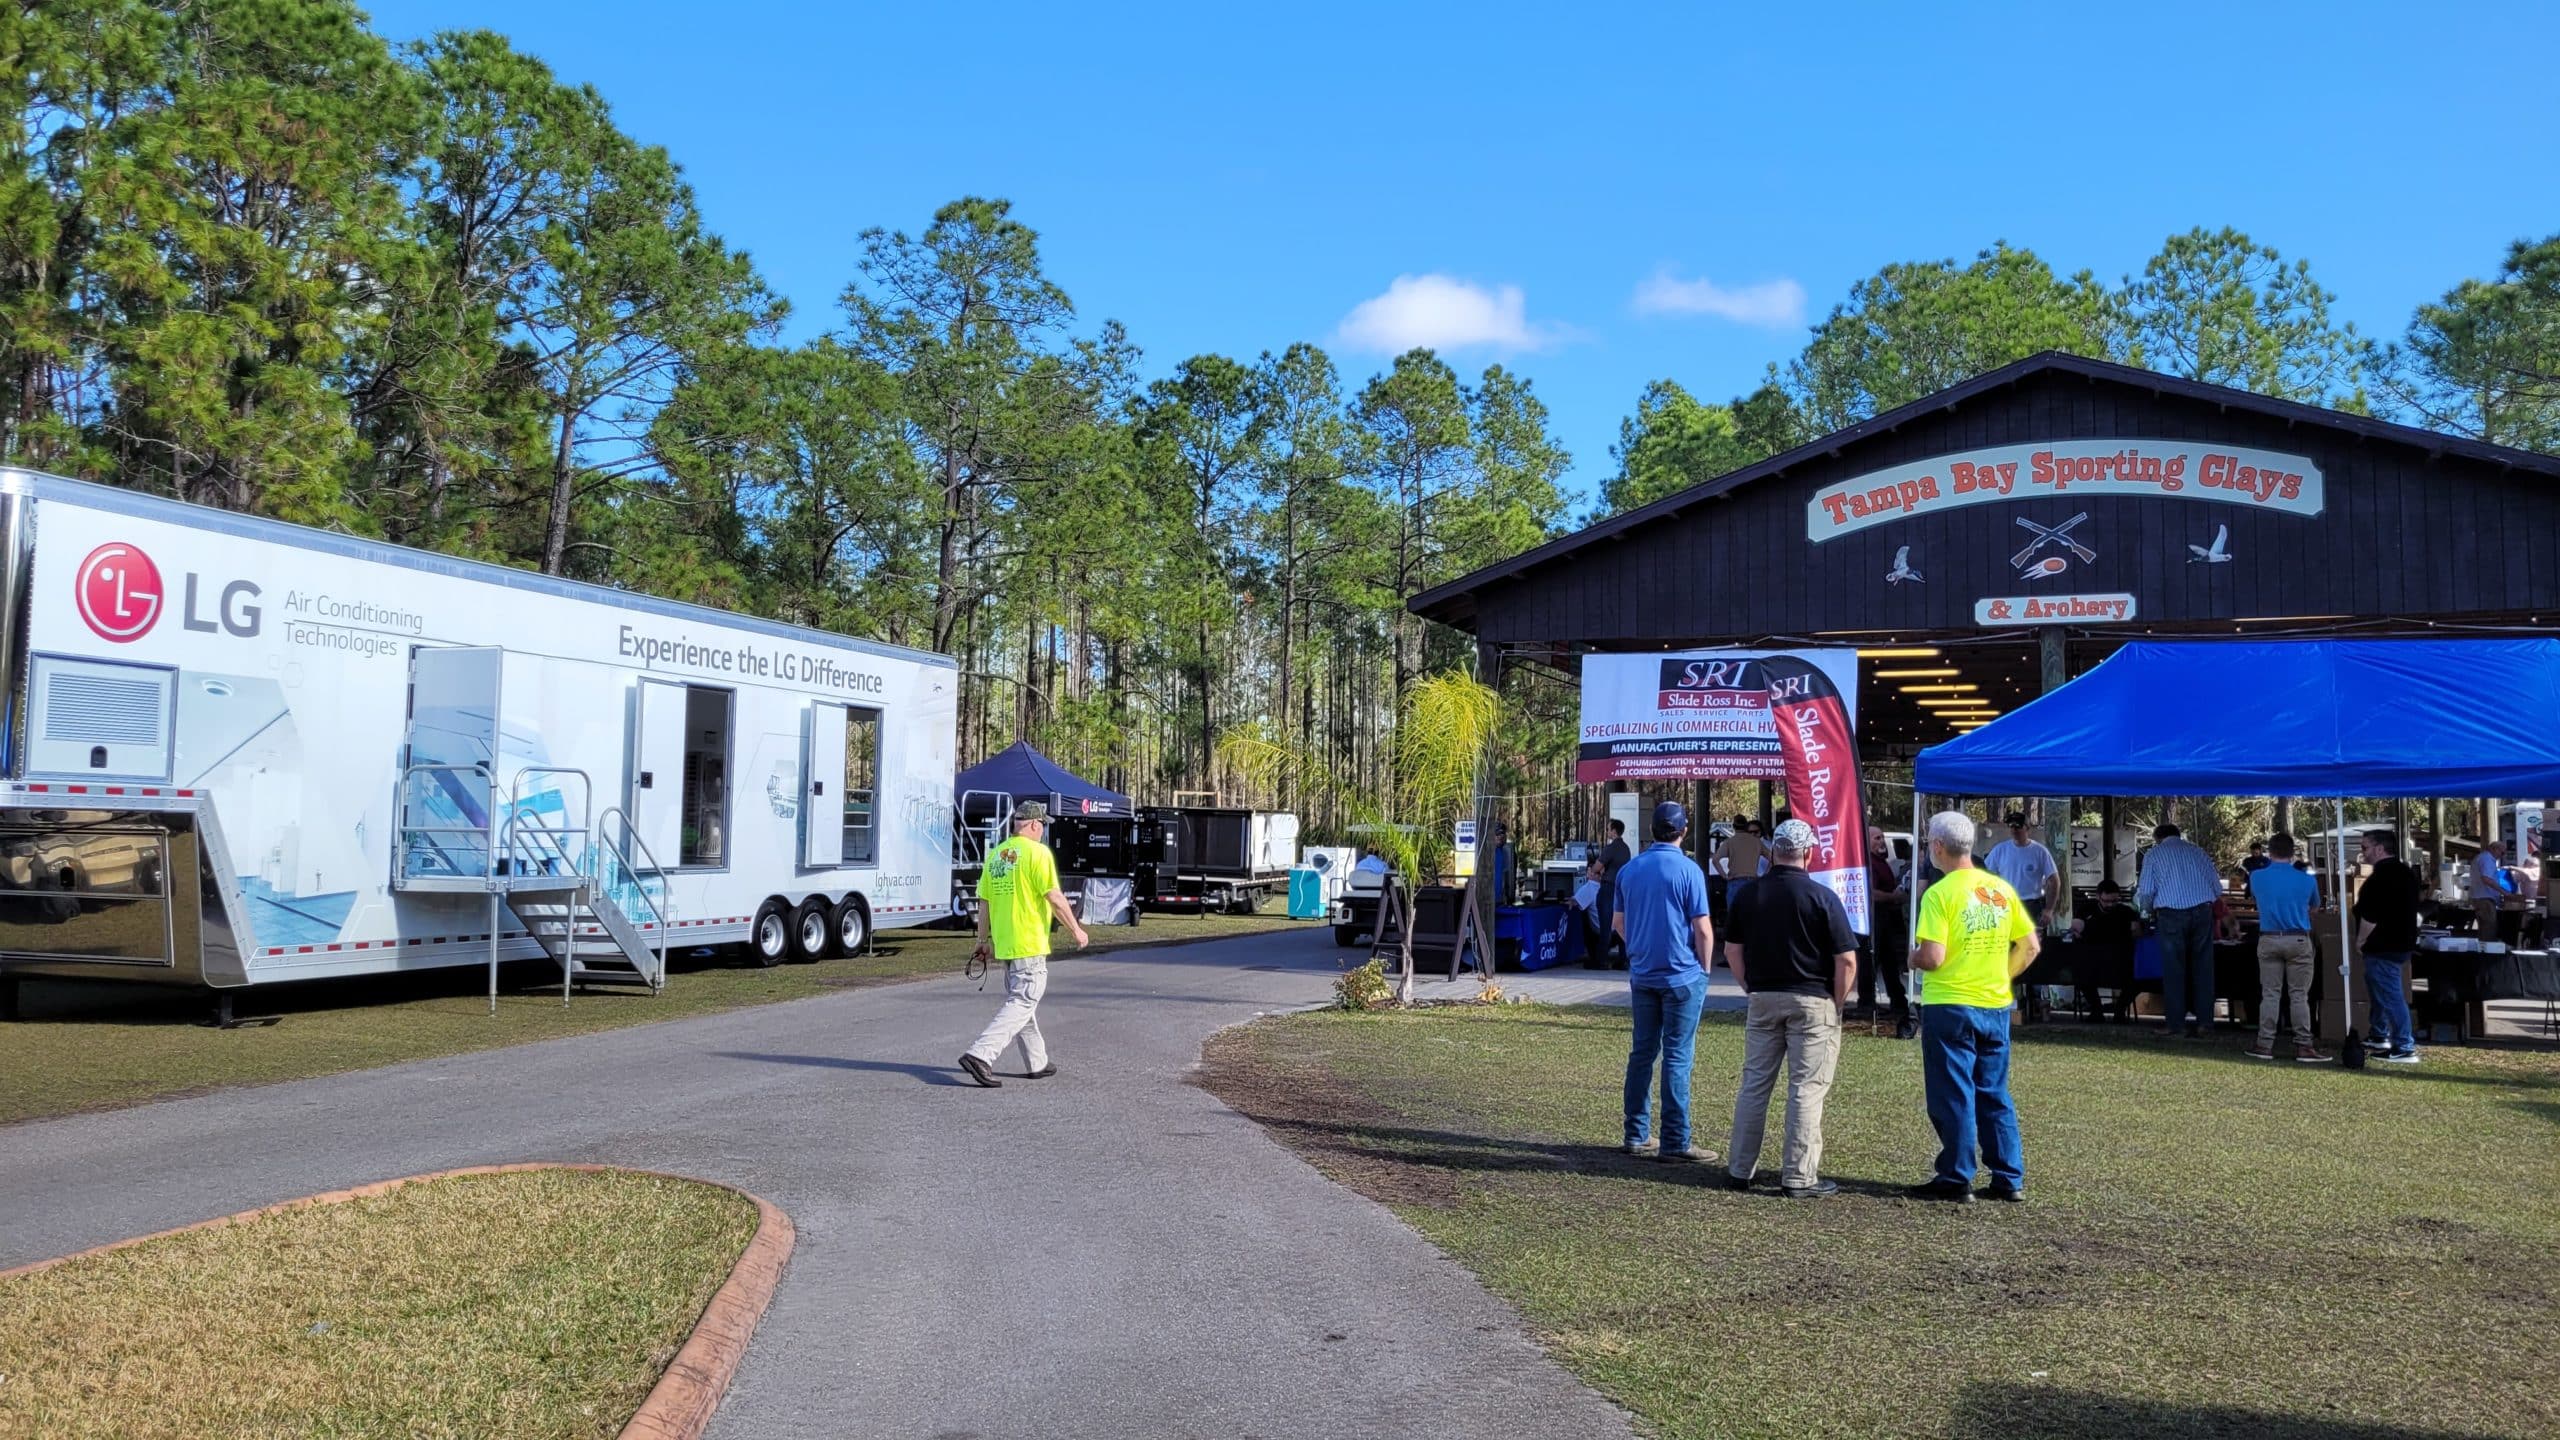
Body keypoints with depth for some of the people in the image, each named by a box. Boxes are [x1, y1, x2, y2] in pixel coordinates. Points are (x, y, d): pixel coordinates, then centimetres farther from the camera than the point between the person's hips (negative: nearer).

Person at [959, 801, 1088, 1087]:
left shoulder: (995, 854, 9)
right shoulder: (1038, 852, -11)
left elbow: (984, 901, 12)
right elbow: (1055, 898, -14)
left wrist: (984, 940, 20)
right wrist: (1076, 929, -3)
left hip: (1003, 943, 8)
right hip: (1030, 945, -8)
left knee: (1022, 1000, 17)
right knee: (1022, 1003, -6)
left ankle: (1036, 1063, 26)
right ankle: (980, 1055, -18)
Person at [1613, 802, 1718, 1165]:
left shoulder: (1629, 870, 5)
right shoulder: (1688, 870, -11)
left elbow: (1618, 923, 14)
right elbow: (1703, 930, -12)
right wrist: (1704, 968, 2)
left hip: (1642, 975, 5)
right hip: (1682, 975, -5)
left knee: (1642, 1052, 12)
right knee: (1677, 1056, -2)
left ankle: (1636, 1136, 16)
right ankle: (1675, 1143, 0)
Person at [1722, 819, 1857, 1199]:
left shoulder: (1750, 894, 1)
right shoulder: (1822, 897, -10)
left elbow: (1732, 950, 6)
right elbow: (1847, 960, -11)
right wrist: (1837, 1003, 1)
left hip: (1763, 999, 4)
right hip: (1812, 1001, -4)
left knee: (1754, 1083, 11)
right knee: (1806, 1089, 2)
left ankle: (1740, 1169, 17)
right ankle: (1799, 1178, 4)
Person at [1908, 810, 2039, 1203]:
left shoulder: (1940, 893, -14)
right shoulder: (2001, 889, 4)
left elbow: (1932, 958, -20)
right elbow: (2029, 947, 8)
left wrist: (1913, 960, 1)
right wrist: (2000, 977, 16)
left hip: (1949, 1007, -6)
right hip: (1995, 1007, 6)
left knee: (1953, 1096, 3)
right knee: (1994, 1095, 15)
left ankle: (1956, 1180, 9)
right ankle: (2010, 1180, 18)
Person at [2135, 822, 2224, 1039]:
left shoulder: (2153, 854, 7)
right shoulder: (2197, 851, 15)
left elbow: (2145, 892, 0)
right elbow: (2217, 887, 13)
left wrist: (2149, 911, 19)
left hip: (2171, 913, -3)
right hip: (2202, 911, 3)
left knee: (2173, 968, 3)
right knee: (2202, 966, 7)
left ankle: (2173, 1023, 3)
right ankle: (2203, 1022, 7)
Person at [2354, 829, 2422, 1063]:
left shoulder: (2381, 876, -21)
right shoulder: (2406, 872, 12)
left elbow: (2370, 915, -26)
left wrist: (2361, 939, -11)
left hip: (2383, 947, -11)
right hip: (2402, 941, 11)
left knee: (2390, 995, -8)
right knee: (2378, 989, 24)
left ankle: (2405, 1048, -8)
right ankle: (2379, 1035, 35)